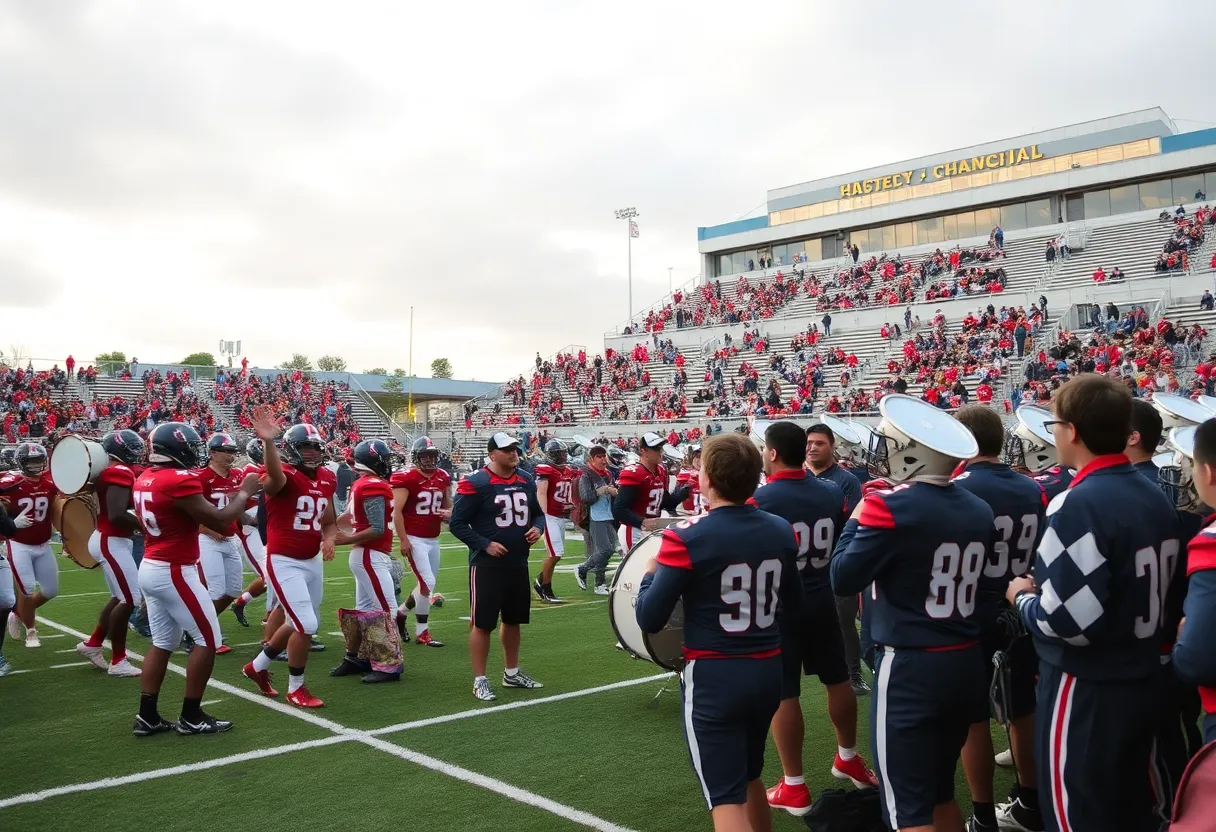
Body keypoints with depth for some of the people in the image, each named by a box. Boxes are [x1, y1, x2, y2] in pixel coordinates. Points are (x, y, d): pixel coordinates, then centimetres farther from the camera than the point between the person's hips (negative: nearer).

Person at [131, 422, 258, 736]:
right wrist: (244, 493, -4)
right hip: (174, 572, -9)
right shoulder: (179, 480, -19)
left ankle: (147, 716, 15)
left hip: (151, 568, 9)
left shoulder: (145, 479, 8)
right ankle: (191, 717, 7)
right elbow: (218, 521, -17)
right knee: (208, 640, 2)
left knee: (162, 643, 15)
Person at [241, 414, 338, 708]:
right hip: (284, 563, -8)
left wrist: (329, 538, -6)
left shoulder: (327, 479, 5)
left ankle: (258, 666, 41)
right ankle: (296, 688, 12)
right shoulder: (284, 476, -17)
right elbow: (274, 476, -44)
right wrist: (268, 441, -63)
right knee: (306, 625, -9)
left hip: (313, 562, 8)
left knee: (298, 624, 18)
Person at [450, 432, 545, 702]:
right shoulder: (476, 484, -14)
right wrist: (484, 545, -19)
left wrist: (537, 527, -2)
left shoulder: (526, 482, 7)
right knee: (482, 623, 0)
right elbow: (457, 523, -12)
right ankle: (479, 680, 10)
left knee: (513, 619, 18)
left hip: (518, 564, 7)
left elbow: (537, 513, 20)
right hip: (486, 565, -7)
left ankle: (511, 672, 33)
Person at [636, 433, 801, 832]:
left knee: (727, 799, 2)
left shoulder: (687, 537, -16)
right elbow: (794, 604, 14)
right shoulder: (780, 531, 0)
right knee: (749, 778, 26)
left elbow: (650, 620, -12)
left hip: (713, 677, -6)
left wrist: (649, 575, 5)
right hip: (769, 670, 6)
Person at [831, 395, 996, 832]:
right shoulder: (978, 509, 4)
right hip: (967, 662, 7)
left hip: (910, 668, -7)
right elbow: (973, 583, 12)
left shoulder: (891, 507, -17)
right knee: (940, 792, 23)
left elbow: (843, 579, -9)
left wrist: (857, 519, 2)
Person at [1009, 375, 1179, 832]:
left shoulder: (1079, 505, -23)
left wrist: (1024, 596, -9)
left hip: (1088, 689, -8)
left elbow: (1071, 621, -29)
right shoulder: (1155, 497, 4)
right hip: (1142, 679, 8)